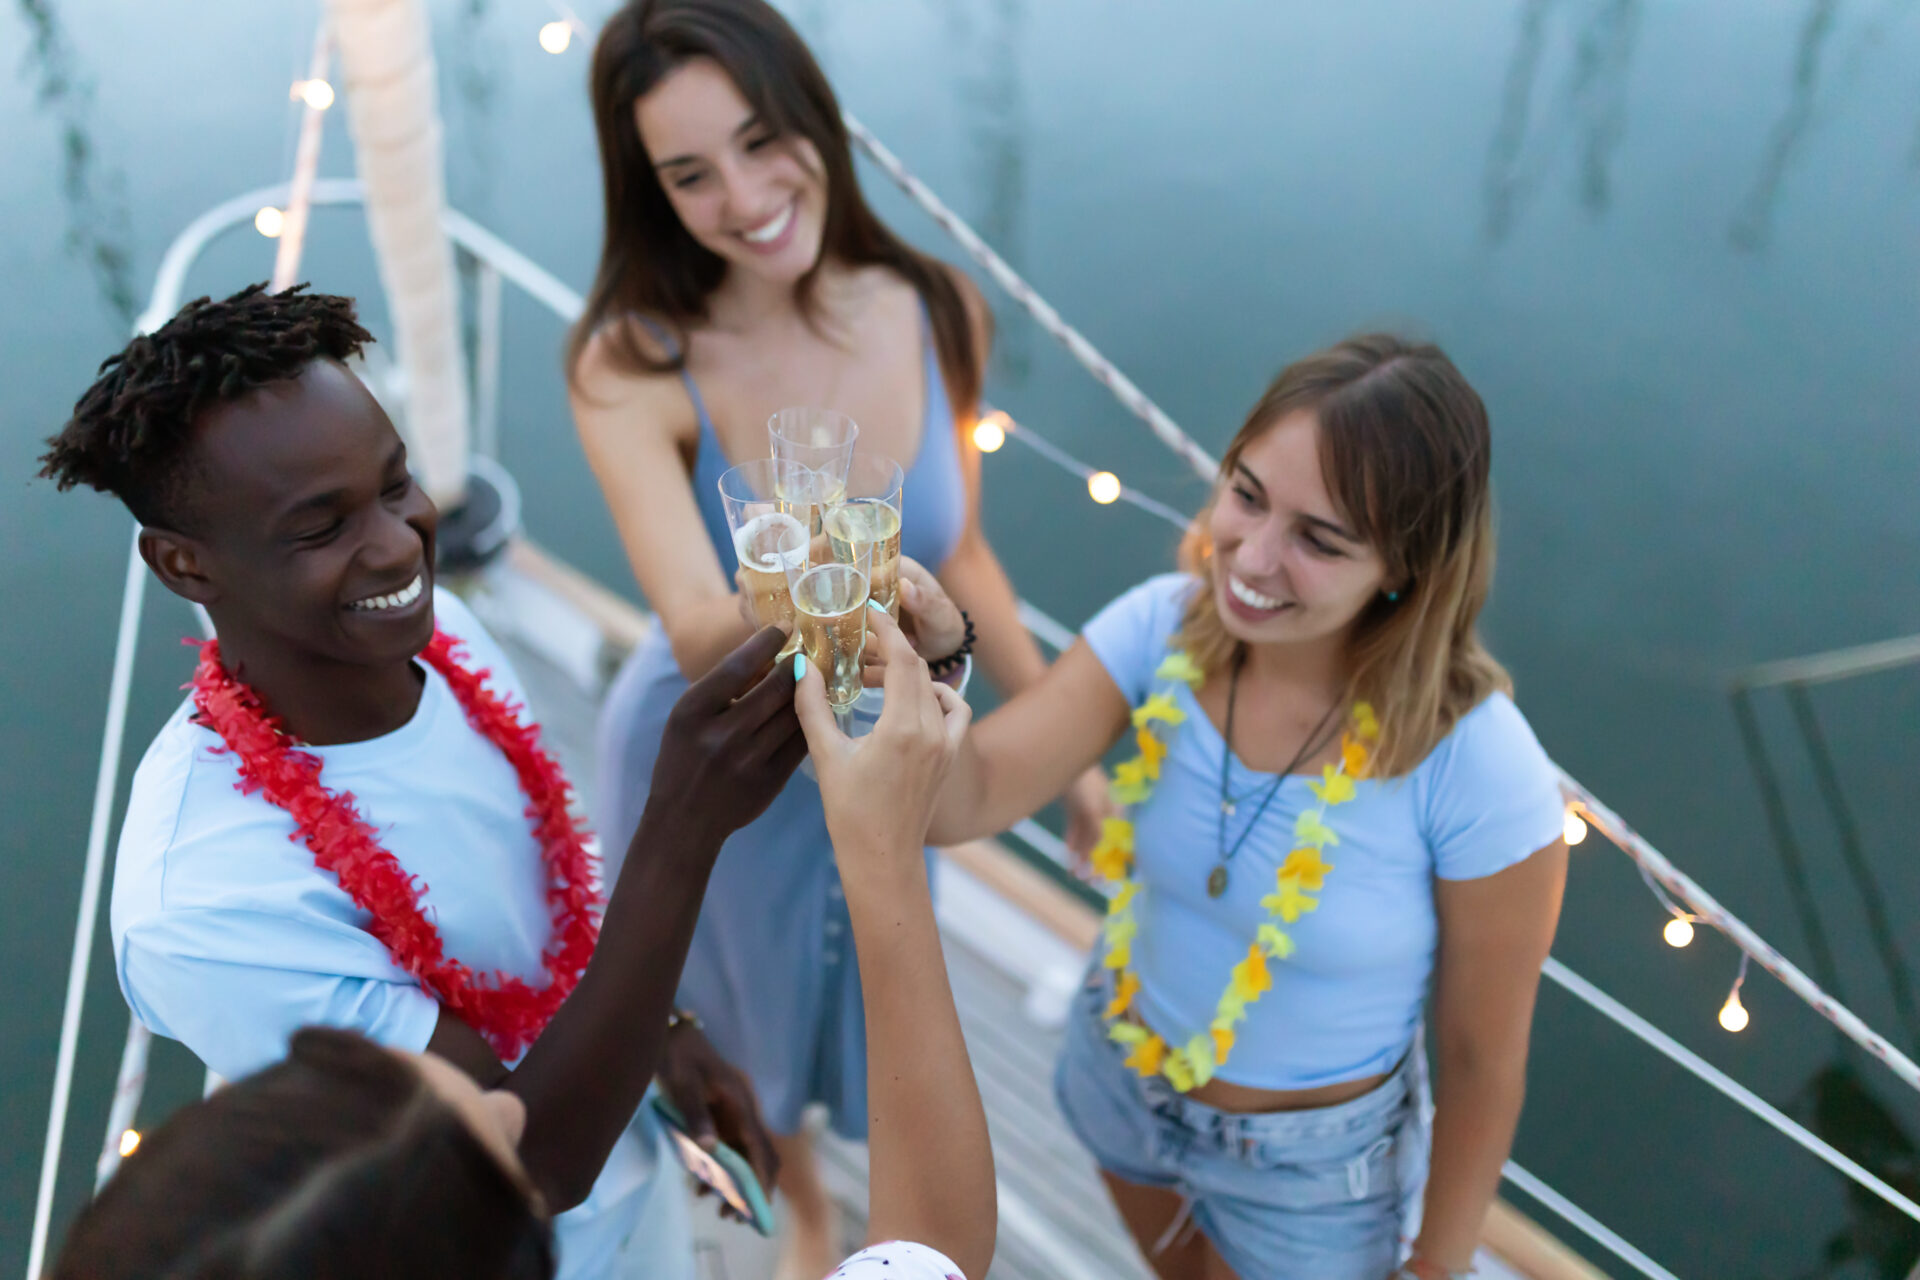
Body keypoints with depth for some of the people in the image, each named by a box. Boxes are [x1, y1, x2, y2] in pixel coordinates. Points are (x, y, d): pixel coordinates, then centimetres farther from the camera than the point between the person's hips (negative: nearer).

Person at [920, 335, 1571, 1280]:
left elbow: (1485, 1063, -18)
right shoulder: (1164, 628, -22)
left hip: (1311, 1164, -4)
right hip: (1120, 1075, 4)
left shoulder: (1480, 773, -32)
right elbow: (968, 797, -30)